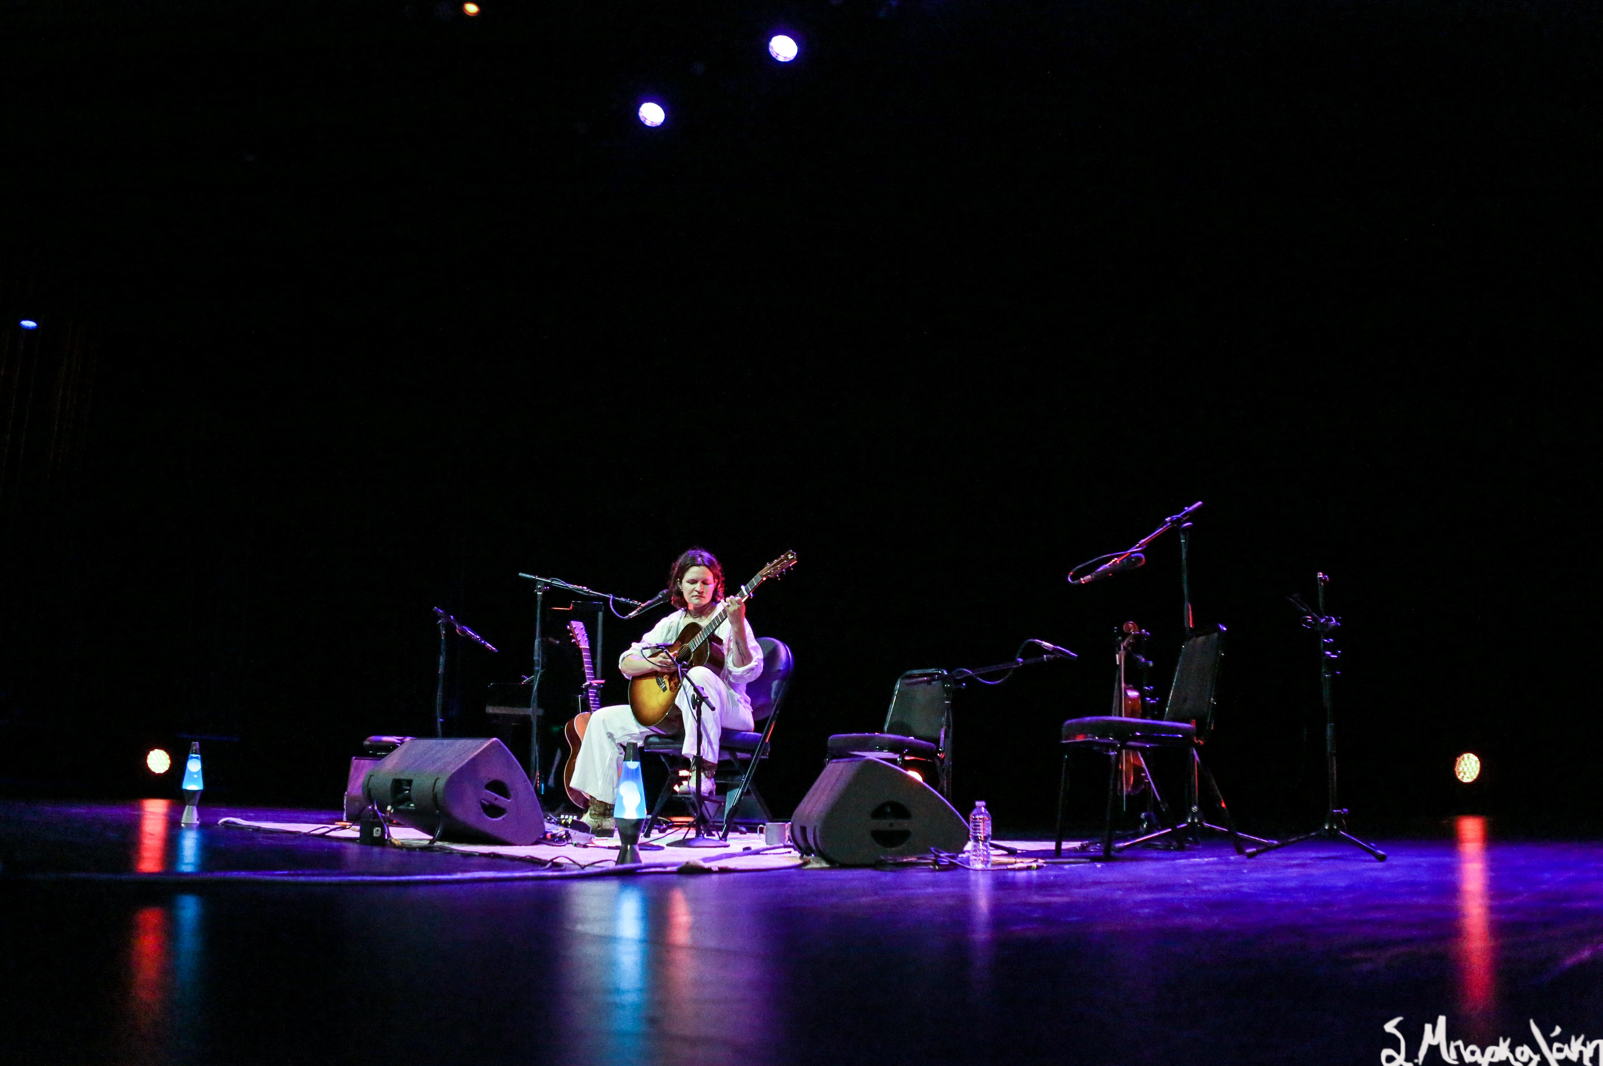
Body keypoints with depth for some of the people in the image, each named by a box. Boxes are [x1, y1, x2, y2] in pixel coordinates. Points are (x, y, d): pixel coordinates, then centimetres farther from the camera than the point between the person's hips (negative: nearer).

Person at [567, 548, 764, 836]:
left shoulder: (725, 619, -3)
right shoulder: (671, 624, 13)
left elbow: (745, 672, -17)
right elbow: (626, 663, 11)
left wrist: (737, 626, -31)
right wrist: (654, 663, -12)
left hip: (725, 711, -6)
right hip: (672, 710, 6)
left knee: (699, 675, -39)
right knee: (605, 720, -2)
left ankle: (702, 774, -37)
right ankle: (601, 812, 1)